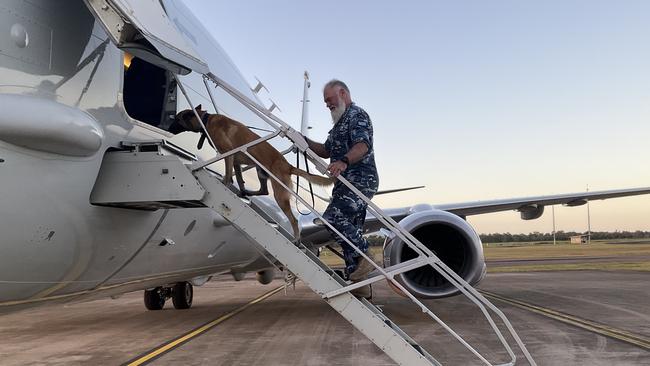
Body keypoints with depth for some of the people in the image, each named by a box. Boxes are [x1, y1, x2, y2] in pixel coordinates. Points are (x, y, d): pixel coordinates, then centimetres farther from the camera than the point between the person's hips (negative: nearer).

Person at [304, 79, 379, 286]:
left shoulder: (357, 115, -4)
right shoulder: (341, 122, 28)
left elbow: (363, 145, -22)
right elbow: (326, 151, 32)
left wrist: (344, 161, -39)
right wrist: (304, 141, 17)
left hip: (360, 181, -10)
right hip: (346, 184, 10)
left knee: (333, 218, -25)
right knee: (350, 231, 8)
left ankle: (365, 258, -18)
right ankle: (359, 283, 11)